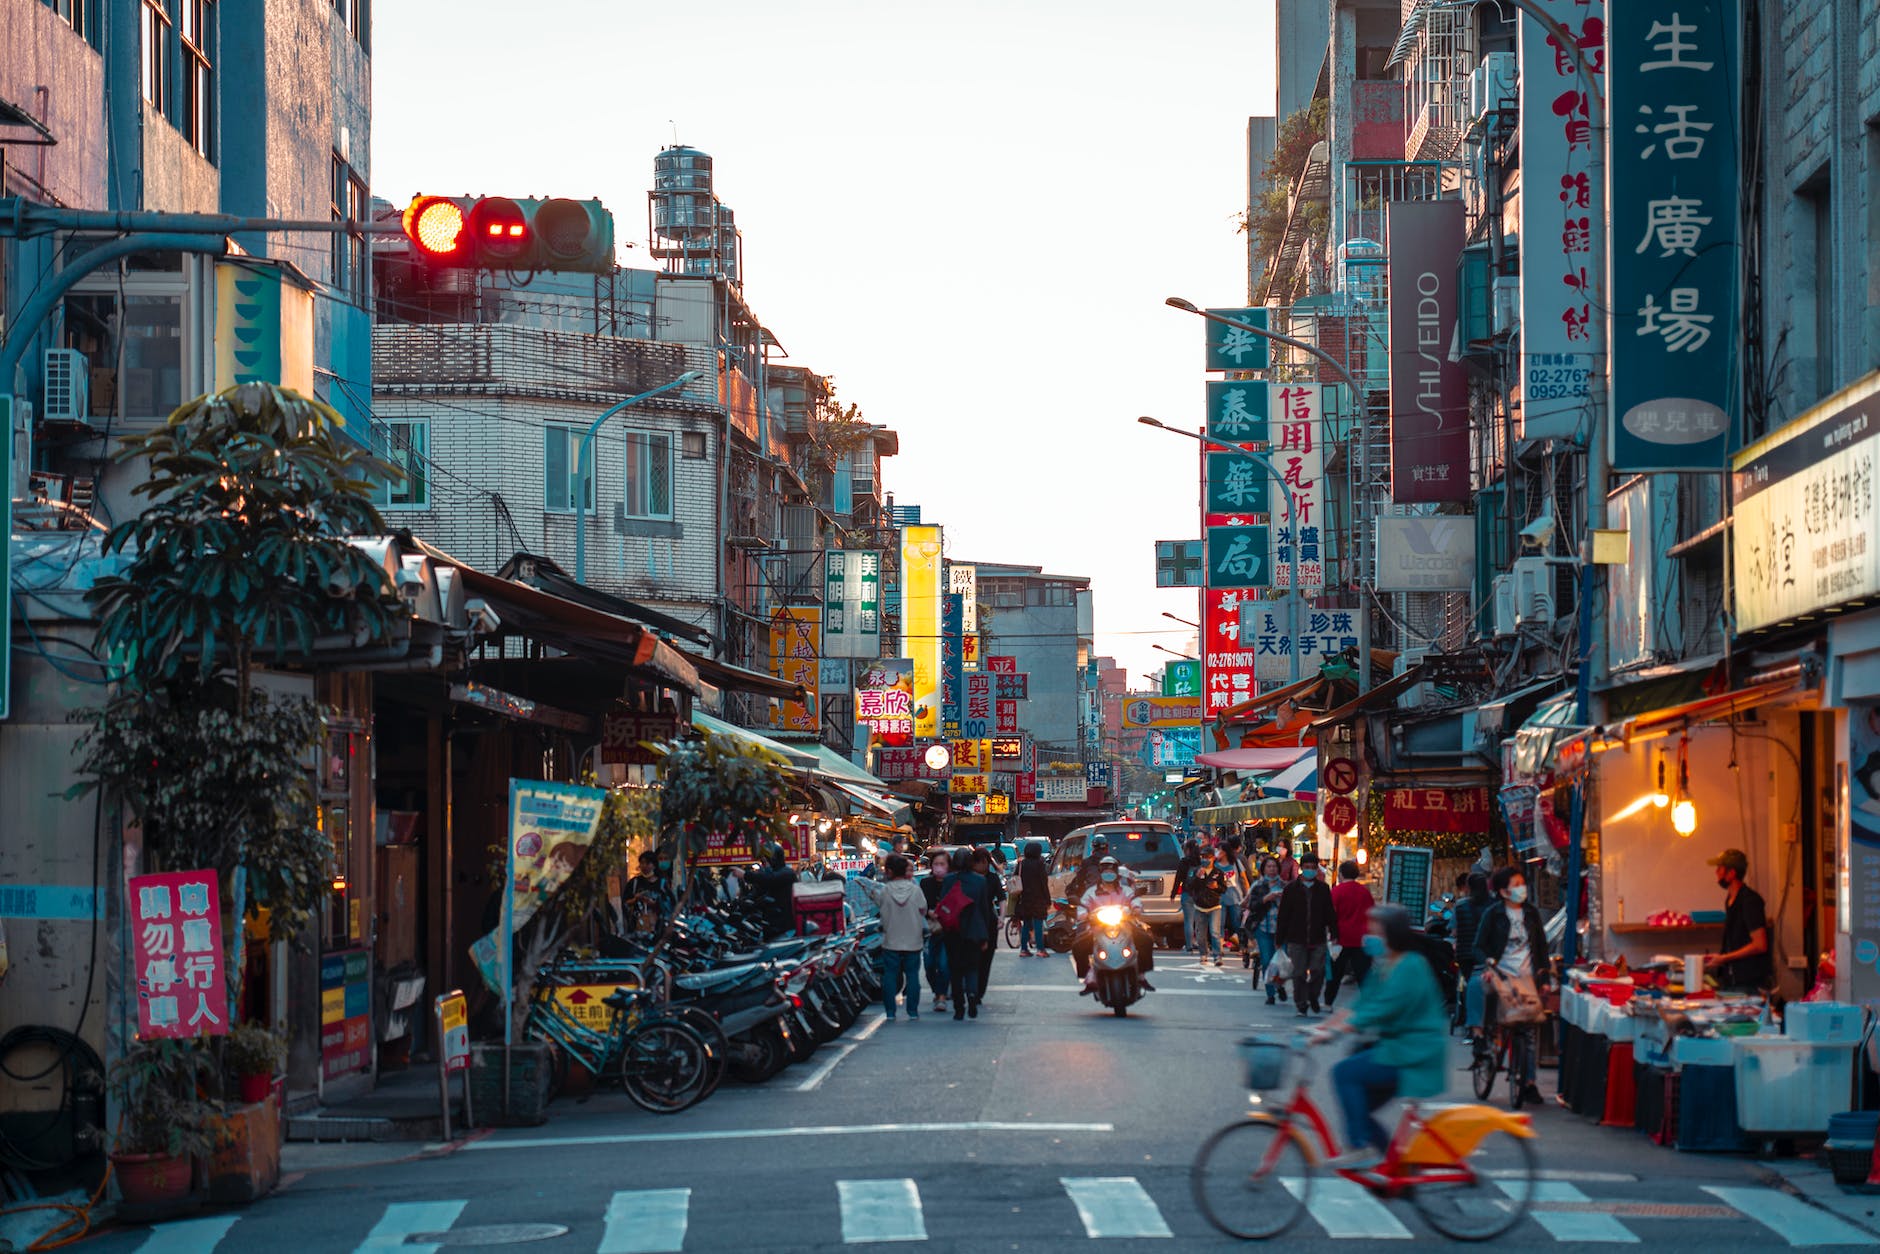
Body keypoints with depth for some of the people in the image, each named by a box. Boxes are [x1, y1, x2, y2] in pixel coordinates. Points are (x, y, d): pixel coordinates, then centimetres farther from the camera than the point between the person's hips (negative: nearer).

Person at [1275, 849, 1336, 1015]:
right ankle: (1301, 1006, 9)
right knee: (1299, 974, -1)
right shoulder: (1291, 889, 3)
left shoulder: (1323, 889, 7)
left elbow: (1330, 914, 9)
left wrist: (1334, 934, 2)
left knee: (1318, 971, -3)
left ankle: (1313, 996, 24)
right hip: (1296, 939, -1)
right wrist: (1279, 938, 2)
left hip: (1318, 939, 1)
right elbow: (1283, 915, 4)